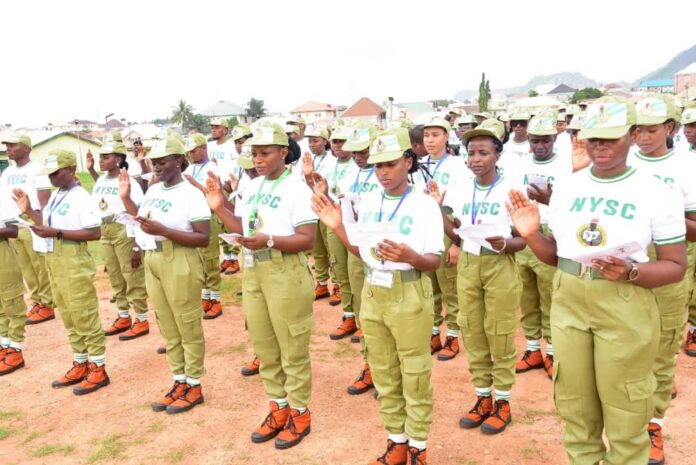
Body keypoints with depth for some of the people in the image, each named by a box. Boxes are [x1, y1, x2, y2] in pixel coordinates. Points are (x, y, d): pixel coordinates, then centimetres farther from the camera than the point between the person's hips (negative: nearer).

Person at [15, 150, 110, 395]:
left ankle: (98, 369, 9)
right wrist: (28, 211, 7)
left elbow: (95, 233, -22)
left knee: (84, 316, -2)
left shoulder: (81, 197, -15)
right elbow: (49, 226, 19)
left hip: (74, 262, -9)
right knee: (68, 316, 16)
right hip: (54, 261, 9)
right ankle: (80, 365, 28)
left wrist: (57, 233, -25)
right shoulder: (55, 195, 13)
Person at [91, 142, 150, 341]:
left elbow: (137, 216, -14)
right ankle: (123, 317, 29)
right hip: (105, 233, 8)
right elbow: (94, 206, 17)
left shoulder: (129, 182, -12)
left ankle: (142, 320, 11)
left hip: (125, 232, -7)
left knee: (133, 278, 0)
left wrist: (136, 246, -16)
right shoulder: (101, 180, 9)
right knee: (115, 278, 16)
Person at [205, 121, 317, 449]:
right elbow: (243, 228, 10)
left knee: (292, 348, 6)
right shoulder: (253, 186, 10)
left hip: (285, 273, -7)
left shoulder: (296, 188, -12)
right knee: (263, 346, 17)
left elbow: (307, 240, -18)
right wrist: (219, 208, -2)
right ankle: (279, 409, 34)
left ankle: (300, 414, 23)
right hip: (252, 271, 8)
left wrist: (269, 240, -31)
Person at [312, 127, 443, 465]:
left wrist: (408, 256, -32)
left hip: (409, 295, -5)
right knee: (383, 373, 16)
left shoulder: (425, 205, -12)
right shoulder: (367, 202, 4)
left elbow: (434, 262, -13)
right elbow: (362, 251, 10)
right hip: (372, 293, 5)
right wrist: (338, 228, -2)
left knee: (414, 375, 8)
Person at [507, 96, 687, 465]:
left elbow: (676, 266, -5)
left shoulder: (657, 193, -7)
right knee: (575, 403, 17)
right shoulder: (566, 187, 4)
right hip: (568, 302, 4)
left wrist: (630, 272, -23)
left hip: (625, 308, -4)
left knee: (623, 409, 9)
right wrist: (531, 235, -10)